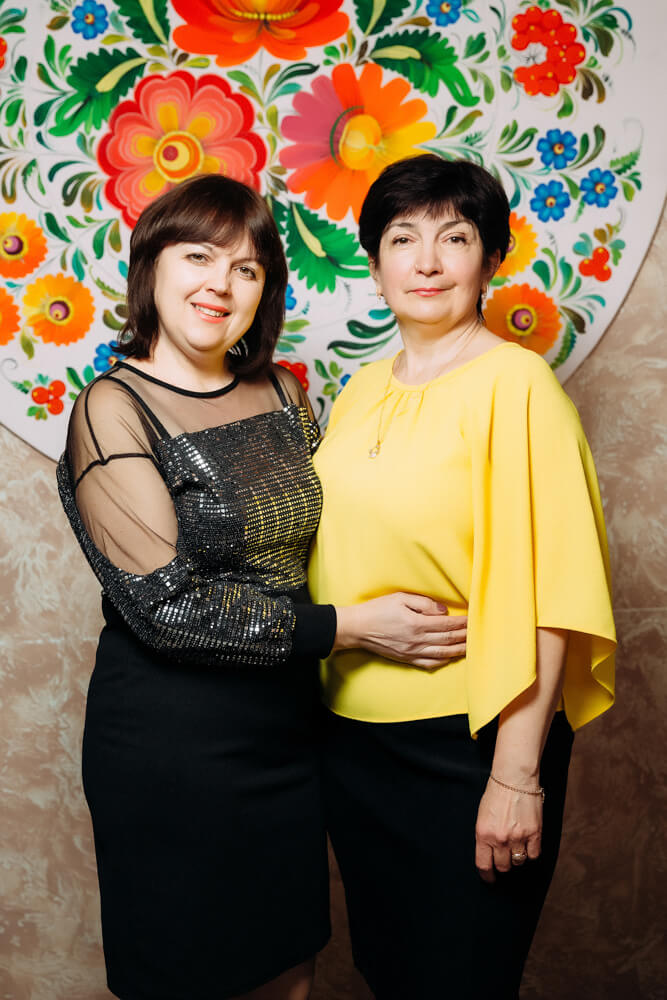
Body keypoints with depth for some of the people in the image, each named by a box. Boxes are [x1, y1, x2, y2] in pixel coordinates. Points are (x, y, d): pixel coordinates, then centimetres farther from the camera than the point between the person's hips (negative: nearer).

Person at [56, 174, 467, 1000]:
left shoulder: (280, 393, 6)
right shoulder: (113, 410, -13)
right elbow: (165, 605, -20)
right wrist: (349, 626, -20)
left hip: (287, 729, 6)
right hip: (171, 746, -5)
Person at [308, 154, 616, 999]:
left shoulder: (513, 381, -13)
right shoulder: (362, 391, 7)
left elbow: (543, 592, -17)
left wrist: (517, 775, -18)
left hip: (467, 740, -6)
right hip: (353, 732, 6)